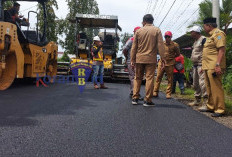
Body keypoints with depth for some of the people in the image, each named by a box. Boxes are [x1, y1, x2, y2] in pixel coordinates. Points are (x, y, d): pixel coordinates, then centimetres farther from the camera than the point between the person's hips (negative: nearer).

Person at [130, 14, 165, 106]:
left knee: (137, 78, 11)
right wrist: (163, 58, -2)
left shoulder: (138, 31, 6)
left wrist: (132, 59, 9)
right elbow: (160, 45, -5)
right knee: (149, 78, 0)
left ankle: (135, 98, 13)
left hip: (139, 58, 2)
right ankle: (147, 100, 2)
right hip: (151, 59, -2)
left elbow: (134, 47, 5)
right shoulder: (157, 30, 1)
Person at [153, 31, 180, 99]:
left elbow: (178, 54, 11)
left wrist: (171, 57, 9)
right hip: (161, 62, 2)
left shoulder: (174, 45, 0)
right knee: (158, 77, 0)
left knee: (170, 79, 3)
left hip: (170, 64, -2)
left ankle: (168, 93, 10)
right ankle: (155, 92, 7)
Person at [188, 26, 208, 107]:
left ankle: (206, 102, -15)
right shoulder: (196, 41, 21)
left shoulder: (203, 39, -10)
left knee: (202, 83, -16)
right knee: (196, 84, 14)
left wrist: (204, 66, -23)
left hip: (201, 65, -10)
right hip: (195, 65, 10)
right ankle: (197, 100, 25)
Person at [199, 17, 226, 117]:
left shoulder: (218, 33, -7)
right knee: (209, 88, 15)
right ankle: (210, 106, 25)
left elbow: (221, 50, -17)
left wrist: (218, 65, -25)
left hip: (214, 67, -10)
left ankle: (220, 109, -1)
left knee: (216, 88, -7)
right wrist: (204, 66, 24)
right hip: (208, 67, 10)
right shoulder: (211, 36, 24)